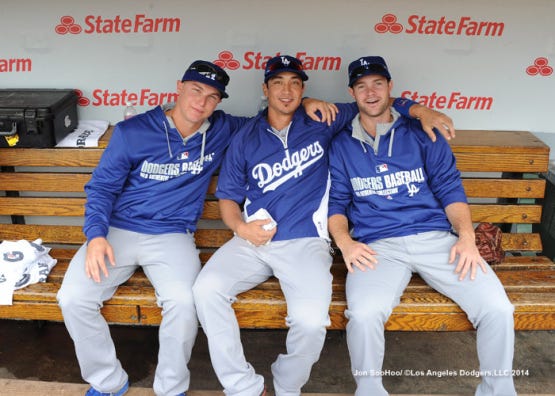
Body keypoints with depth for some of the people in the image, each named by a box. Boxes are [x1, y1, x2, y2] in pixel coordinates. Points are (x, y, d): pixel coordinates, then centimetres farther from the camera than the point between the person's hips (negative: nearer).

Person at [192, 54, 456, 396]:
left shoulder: (322, 122, 11)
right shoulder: (246, 138, 13)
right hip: (252, 241, 2)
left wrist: (421, 111, 5)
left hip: (305, 242, -2)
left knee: (311, 321, -28)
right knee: (207, 290, -25)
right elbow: (228, 196, 14)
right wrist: (241, 227, -6)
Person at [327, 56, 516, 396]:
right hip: (377, 246, -1)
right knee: (364, 314, -31)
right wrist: (345, 242, -8)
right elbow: (335, 202, 12)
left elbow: (450, 188, 9)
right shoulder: (341, 146, 14)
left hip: (436, 237, 1)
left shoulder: (423, 134, 13)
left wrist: (466, 235, -7)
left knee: (498, 308, -18)